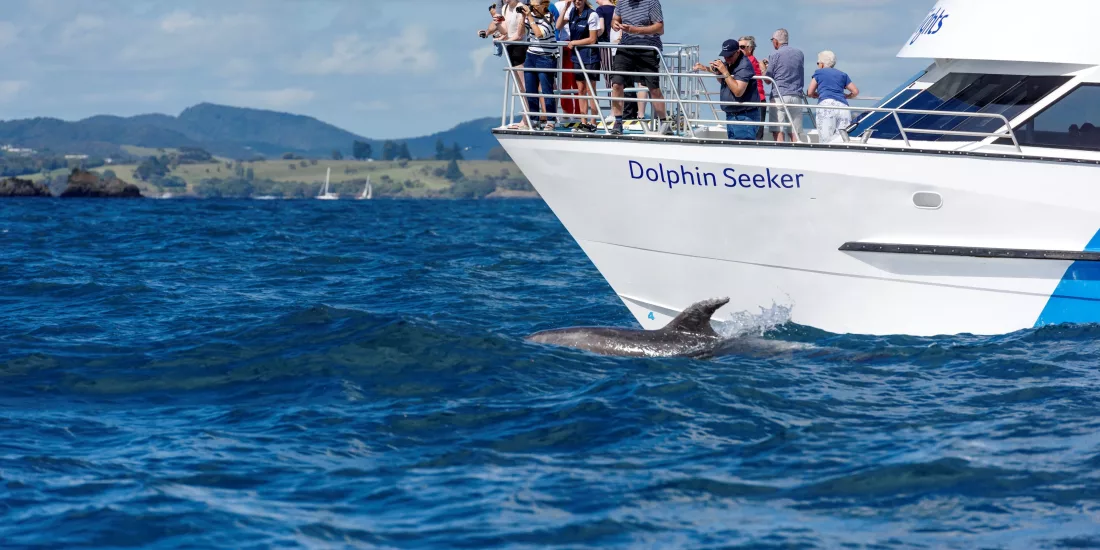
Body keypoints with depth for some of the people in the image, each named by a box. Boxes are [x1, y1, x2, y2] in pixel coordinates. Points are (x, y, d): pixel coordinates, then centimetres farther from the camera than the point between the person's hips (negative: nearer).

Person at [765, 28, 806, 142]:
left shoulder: (775, 56, -4)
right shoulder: (799, 54, 12)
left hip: (779, 96, -5)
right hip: (797, 97, 5)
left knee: (778, 133, -7)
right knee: (794, 134, 7)